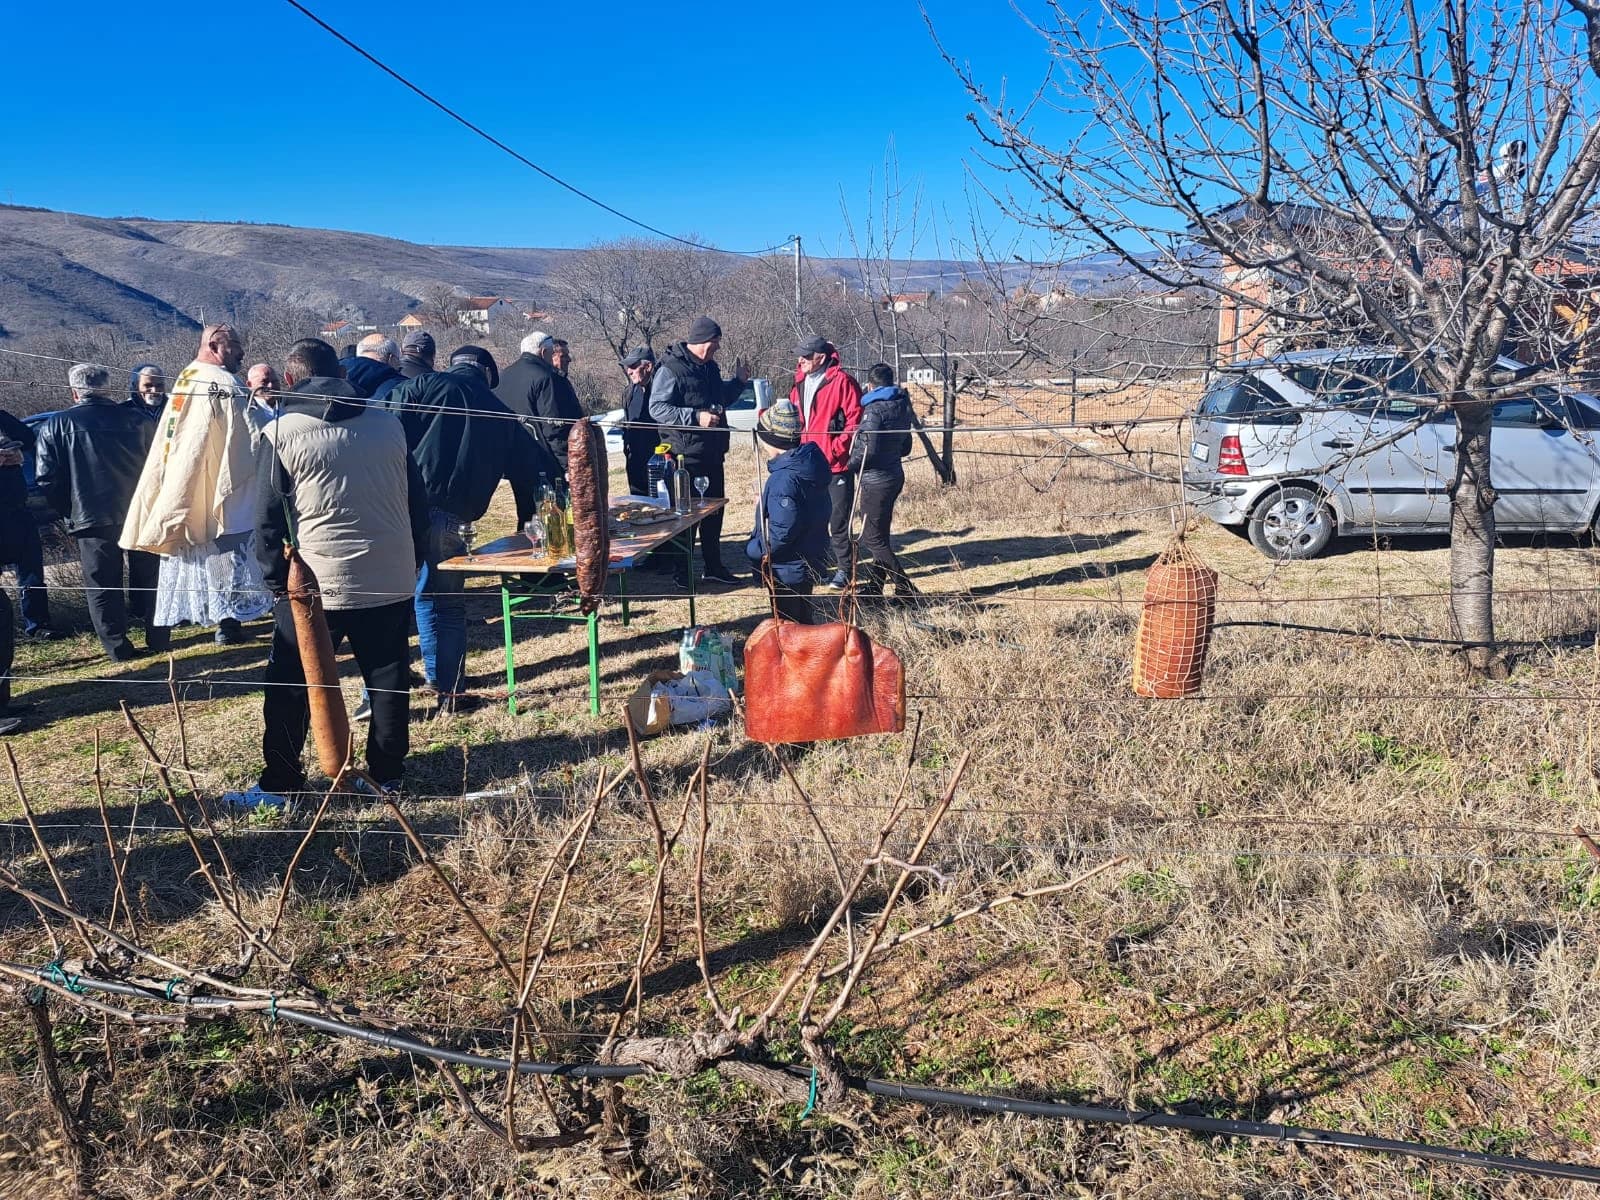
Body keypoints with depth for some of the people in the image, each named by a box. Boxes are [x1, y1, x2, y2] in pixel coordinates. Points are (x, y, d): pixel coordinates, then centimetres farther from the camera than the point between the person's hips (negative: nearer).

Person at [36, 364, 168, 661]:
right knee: (148, 579, 14)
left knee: (103, 586, 9)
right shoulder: (138, 419, 0)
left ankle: (118, 648, 11)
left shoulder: (54, 427, -2)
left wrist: (69, 512, 10)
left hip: (92, 519, -1)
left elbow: (48, 480, -3)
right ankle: (158, 639, 19)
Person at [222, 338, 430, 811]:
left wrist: (275, 577, 6)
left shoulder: (282, 432, -5)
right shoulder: (389, 424, 6)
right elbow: (417, 501, 10)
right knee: (389, 678, 13)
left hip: (316, 582, -3)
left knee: (290, 686, 8)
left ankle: (279, 784, 13)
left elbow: (269, 515, -4)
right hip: (392, 577, 3)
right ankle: (388, 772, 21)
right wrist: (413, 559, 18)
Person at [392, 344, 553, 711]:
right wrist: (529, 521, 31)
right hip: (447, 517, 2)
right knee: (445, 604, 15)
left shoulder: (421, 387, 9)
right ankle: (450, 692, 19)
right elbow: (532, 468, 24)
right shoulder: (499, 415, 19)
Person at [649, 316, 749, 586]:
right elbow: (657, 408, -20)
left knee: (714, 511, 15)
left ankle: (713, 566, 26)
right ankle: (683, 571, 10)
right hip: (686, 455, -8)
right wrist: (696, 417, -28)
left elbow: (721, 399, 28)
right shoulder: (670, 369, -14)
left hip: (712, 454, 9)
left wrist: (738, 381, 11)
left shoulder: (709, 367, 13)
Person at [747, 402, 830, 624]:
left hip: (788, 570, -9)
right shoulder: (809, 460, -1)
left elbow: (782, 531, -30)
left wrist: (753, 550, -13)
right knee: (804, 621, 25)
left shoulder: (784, 480, -29)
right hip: (810, 560, 9)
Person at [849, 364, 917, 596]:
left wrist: (849, 465, -6)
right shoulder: (902, 405, 9)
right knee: (880, 534, 18)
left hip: (876, 480, -9)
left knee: (872, 538, -3)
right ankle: (875, 584, 26)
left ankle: (905, 588, -6)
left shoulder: (874, 409, -17)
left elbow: (868, 450, -22)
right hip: (895, 475, 9)